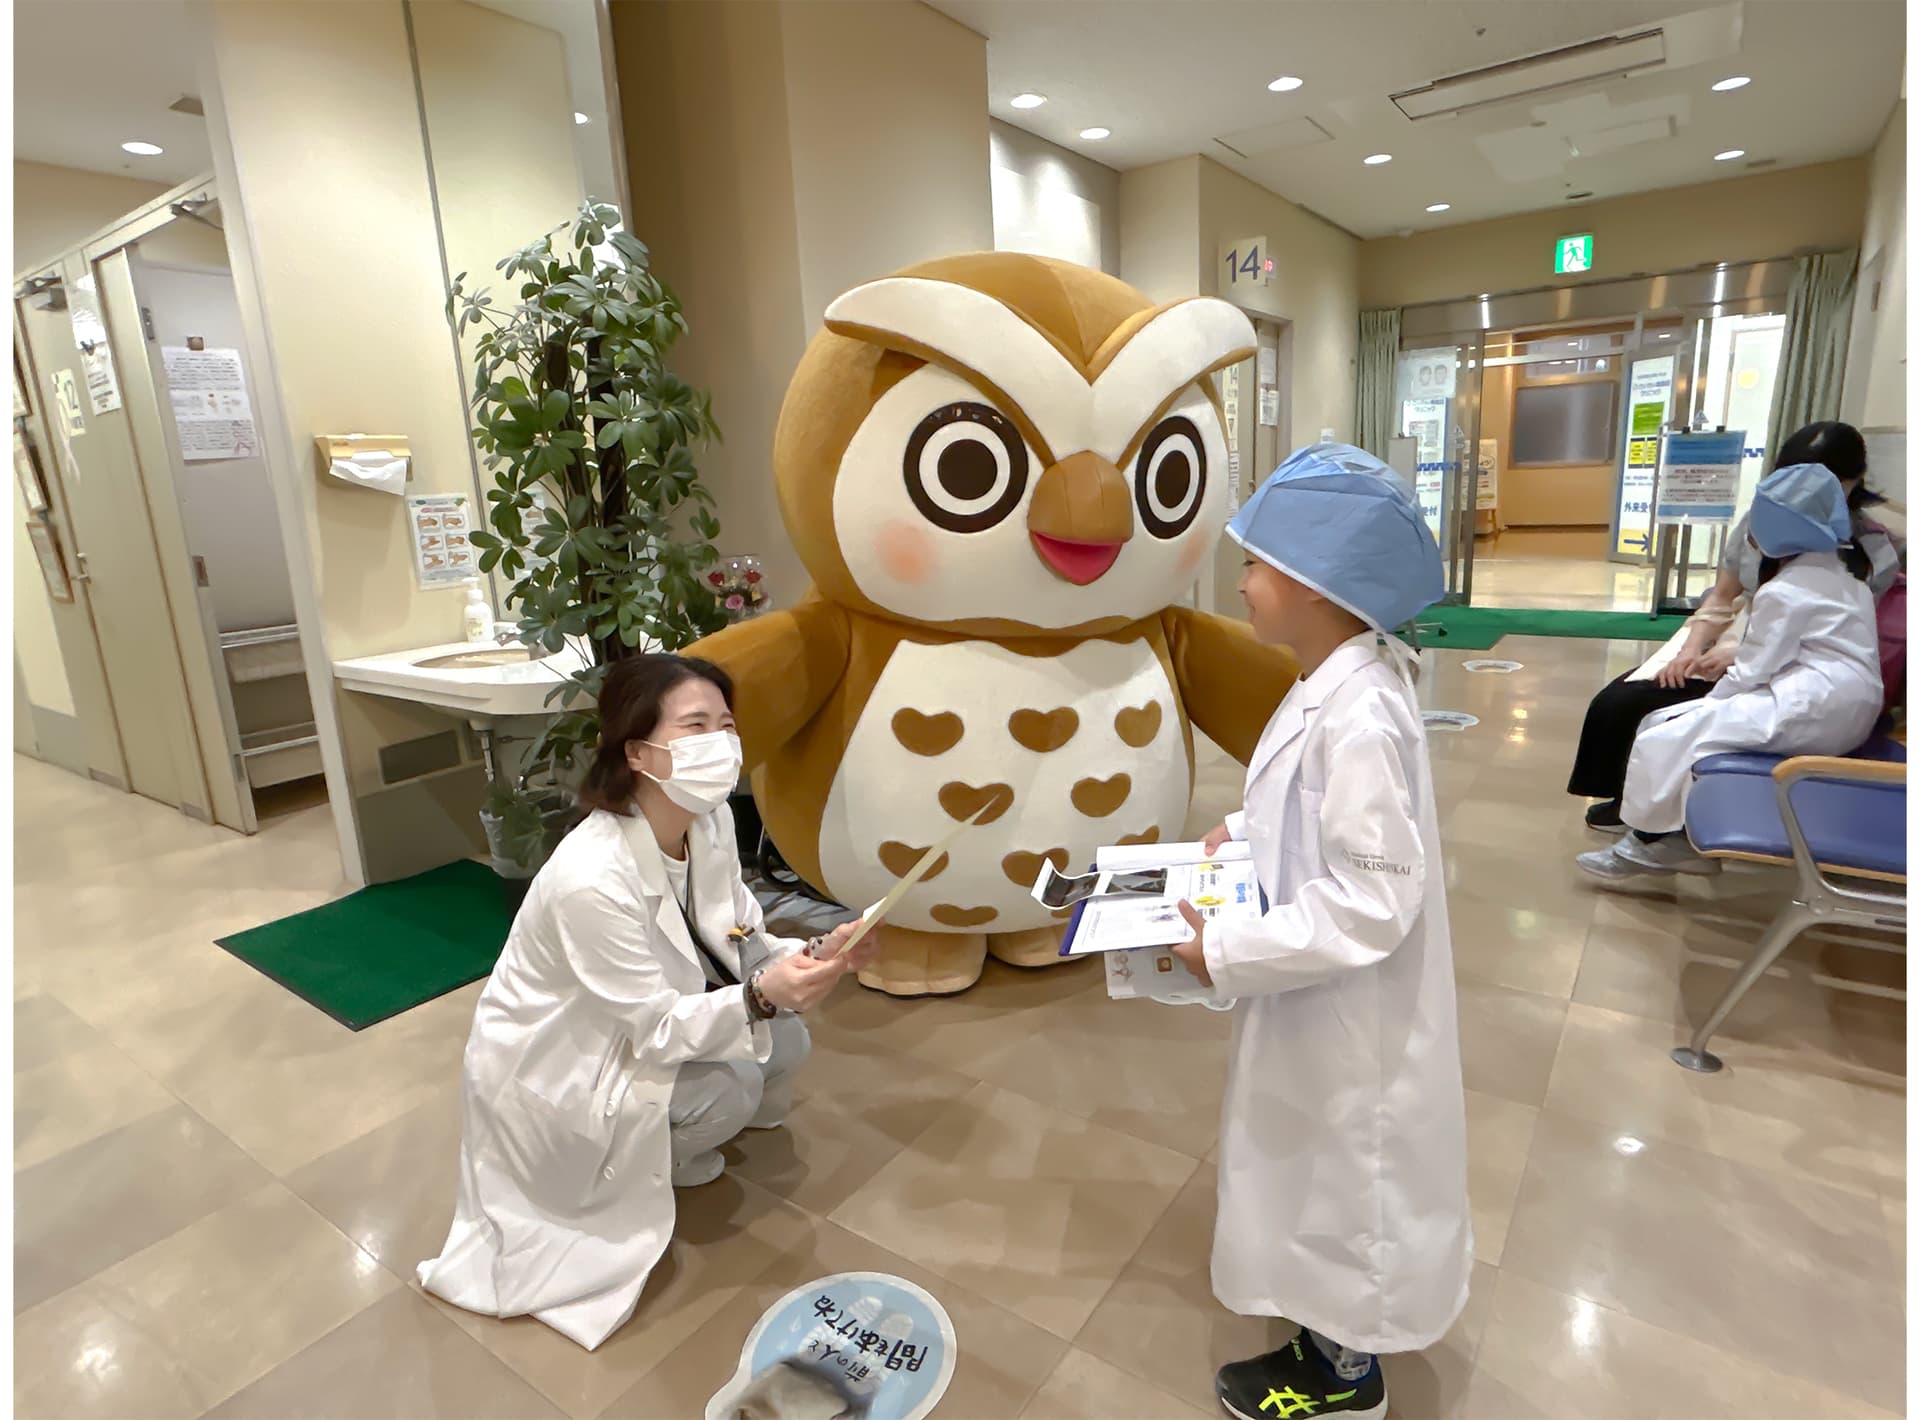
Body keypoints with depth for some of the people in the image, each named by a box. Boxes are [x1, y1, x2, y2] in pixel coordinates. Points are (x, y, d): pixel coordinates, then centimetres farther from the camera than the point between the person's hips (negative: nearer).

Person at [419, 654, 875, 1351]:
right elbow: (657, 1030, -29)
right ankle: (636, 1170, 12)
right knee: (730, 1086, -20)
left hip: (646, 1022, 7)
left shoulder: (710, 821, -15)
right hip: (548, 1064, -7)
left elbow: (739, 942, -6)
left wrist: (810, 956, -25)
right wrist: (760, 996, -44)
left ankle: (658, 1139, 18)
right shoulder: (590, 878, -37)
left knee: (784, 1043, -6)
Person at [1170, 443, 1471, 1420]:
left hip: (1346, 1014, -9)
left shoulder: (1358, 719, -32)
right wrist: (1242, 832, 4)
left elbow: (1370, 902, -31)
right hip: (1316, 999, 9)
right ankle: (1331, 1332, 52)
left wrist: (1227, 953, -26)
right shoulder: (1329, 689, -1)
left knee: (1345, 1180, 15)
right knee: (1321, 1171, 27)